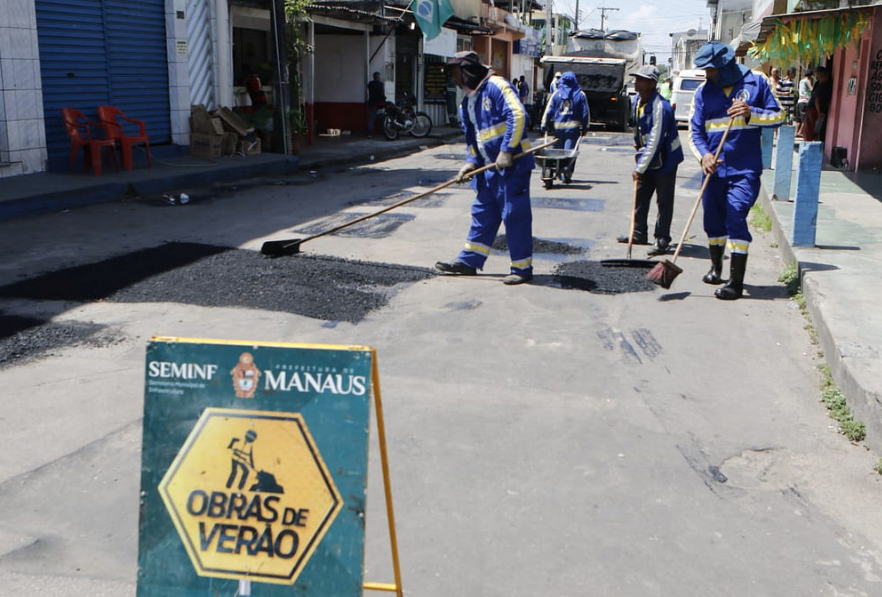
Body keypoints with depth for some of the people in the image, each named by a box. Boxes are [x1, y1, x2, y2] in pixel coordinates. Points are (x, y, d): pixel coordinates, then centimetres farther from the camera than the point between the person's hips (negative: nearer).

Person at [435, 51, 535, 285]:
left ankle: (522, 268, 6)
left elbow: (517, 115, -21)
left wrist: (507, 151, -23)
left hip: (513, 163, -9)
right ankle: (468, 261, 23)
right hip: (490, 168, 9)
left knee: (515, 215, -3)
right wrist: (471, 162, 5)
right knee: (482, 213, 14)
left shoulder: (496, 86, -10)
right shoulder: (467, 103, 17)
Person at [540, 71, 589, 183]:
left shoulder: (556, 94, 4)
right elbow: (585, 112, 3)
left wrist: (544, 125, 8)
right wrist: (585, 127, 10)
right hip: (573, 128, -1)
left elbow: (548, 110, 2)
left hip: (558, 127, 1)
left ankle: (561, 172, 6)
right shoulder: (580, 94, 3)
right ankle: (568, 173, -13)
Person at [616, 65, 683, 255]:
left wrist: (640, 168, -26)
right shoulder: (638, 100, 2)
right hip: (647, 159, 9)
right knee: (640, 196, 13)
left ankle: (662, 240, 3)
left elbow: (655, 142, -27)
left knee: (664, 201, -3)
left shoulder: (660, 107, -26)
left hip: (665, 159, -9)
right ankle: (639, 233, 24)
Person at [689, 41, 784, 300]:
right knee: (713, 221, 13)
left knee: (736, 219, -13)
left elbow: (779, 116, 2)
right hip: (714, 169, 4)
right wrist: (704, 155, -17)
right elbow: (695, 131, 2)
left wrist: (751, 114, -16)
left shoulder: (756, 82, 0)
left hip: (745, 170, -4)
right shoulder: (703, 92, 5)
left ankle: (736, 282, -9)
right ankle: (716, 266, 38)